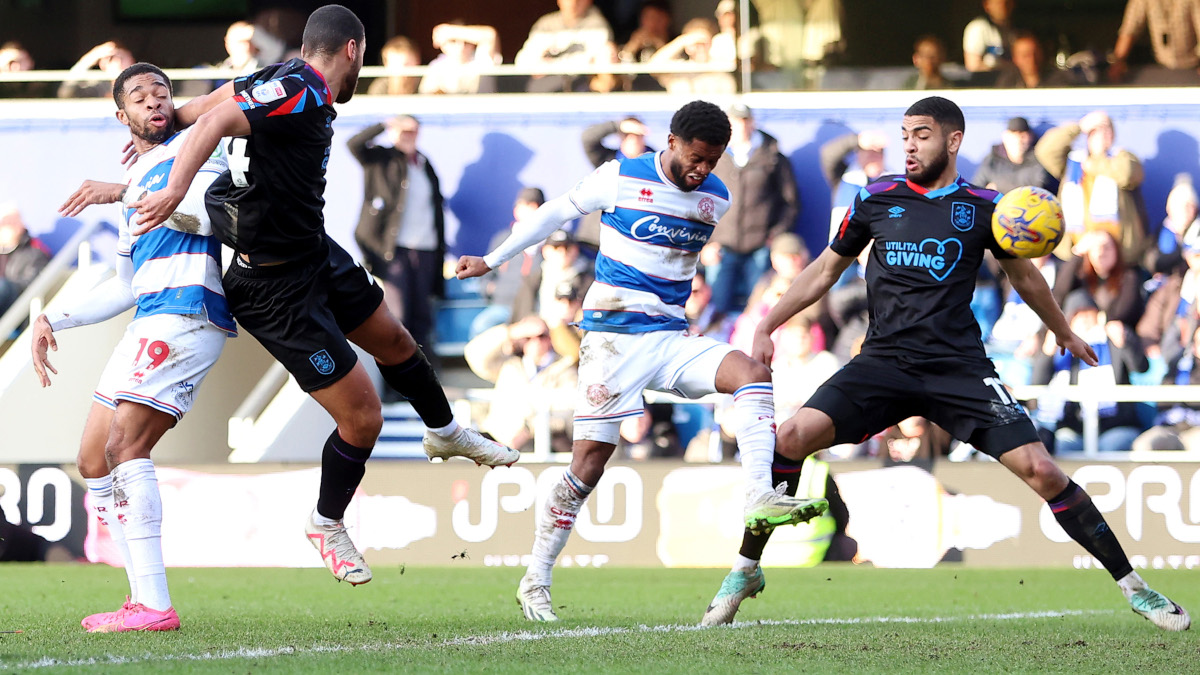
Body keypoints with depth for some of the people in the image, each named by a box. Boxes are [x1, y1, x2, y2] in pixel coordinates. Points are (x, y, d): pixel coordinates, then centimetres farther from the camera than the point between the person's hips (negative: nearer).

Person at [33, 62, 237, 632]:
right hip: (149, 323, 10)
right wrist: (55, 319, 25)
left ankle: (154, 606, -27)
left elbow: (208, 212, -18)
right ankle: (143, 598, 5)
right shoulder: (139, 179, 28)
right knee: (94, 461, 7)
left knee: (124, 446, -21)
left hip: (186, 312, -10)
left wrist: (126, 193, -17)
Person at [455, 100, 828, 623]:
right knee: (592, 457, -8)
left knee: (752, 374, -21)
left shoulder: (716, 198, 7)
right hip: (613, 336, -4)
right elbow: (556, 212, 7)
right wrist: (491, 261, 13)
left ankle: (759, 500, -34)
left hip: (672, 337, 5)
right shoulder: (621, 179, -5)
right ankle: (535, 581, 2)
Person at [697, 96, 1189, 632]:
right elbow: (827, 269, 18)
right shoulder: (877, 199, 6)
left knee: (1038, 468, -15)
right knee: (792, 437, -20)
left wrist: (1063, 332, 35)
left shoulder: (984, 207, 3)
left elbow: (1024, 276, 21)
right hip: (884, 361, 1)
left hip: (960, 367, -1)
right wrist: (768, 326, 11)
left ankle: (1130, 585, -2)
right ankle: (745, 571, -2)